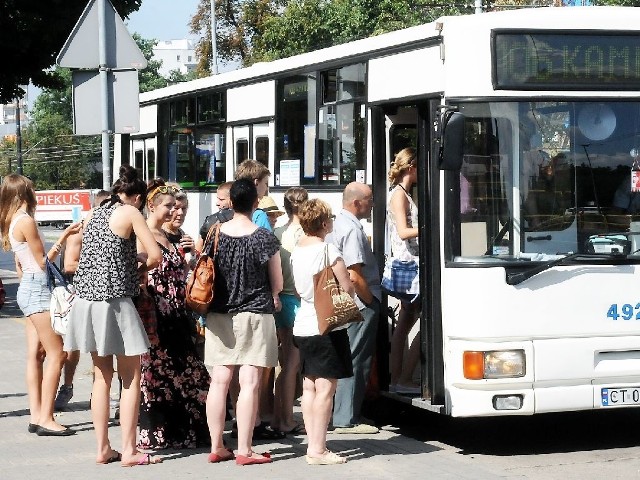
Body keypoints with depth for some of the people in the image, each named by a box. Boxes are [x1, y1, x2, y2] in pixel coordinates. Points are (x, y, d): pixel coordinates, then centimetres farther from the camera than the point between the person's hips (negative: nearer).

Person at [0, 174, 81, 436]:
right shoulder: (26, 221, -14)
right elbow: (43, 262, -10)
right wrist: (63, 239, 2)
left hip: (28, 288, 10)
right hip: (38, 289, -10)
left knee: (35, 354, 9)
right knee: (56, 353, -9)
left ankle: (36, 415, 10)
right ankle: (46, 419, -10)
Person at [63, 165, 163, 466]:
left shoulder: (94, 214, 14)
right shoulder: (130, 212, -5)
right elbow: (156, 256, -10)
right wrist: (140, 268, 9)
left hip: (87, 300, 7)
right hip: (114, 302, -7)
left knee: (102, 376, 14)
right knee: (131, 379, 2)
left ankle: (103, 449, 14)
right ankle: (129, 450, 0)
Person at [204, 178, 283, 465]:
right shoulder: (265, 239, -9)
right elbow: (277, 283, -1)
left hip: (219, 316, 4)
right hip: (254, 315, -4)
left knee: (219, 381, 6)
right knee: (249, 383, -3)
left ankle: (216, 447, 10)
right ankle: (244, 450, -4)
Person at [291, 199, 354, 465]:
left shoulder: (296, 250, 10)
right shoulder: (328, 249, -12)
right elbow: (348, 287, -10)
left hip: (303, 324, 8)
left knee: (309, 387, 10)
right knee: (325, 388, -7)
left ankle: (313, 446, 12)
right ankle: (318, 450, -9)